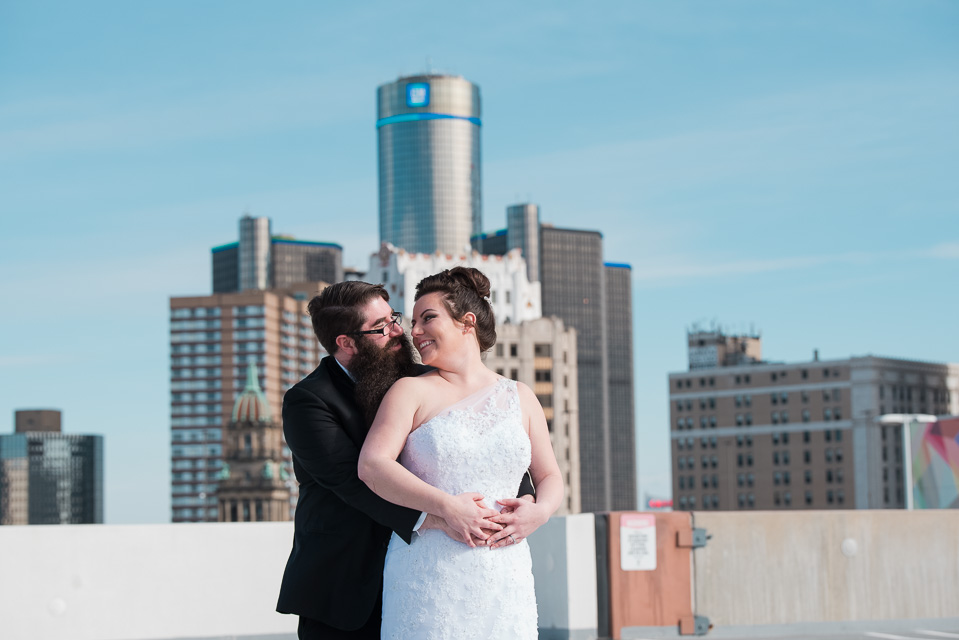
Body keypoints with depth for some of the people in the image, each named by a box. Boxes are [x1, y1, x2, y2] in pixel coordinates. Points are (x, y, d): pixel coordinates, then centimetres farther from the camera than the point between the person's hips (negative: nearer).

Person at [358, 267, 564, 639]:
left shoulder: (519, 398, 14)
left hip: (503, 579, 2)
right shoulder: (412, 392, 6)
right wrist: (445, 505, -18)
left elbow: (549, 476, 17)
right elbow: (371, 465, -8)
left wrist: (539, 511, -6)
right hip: (427, 576, -2)